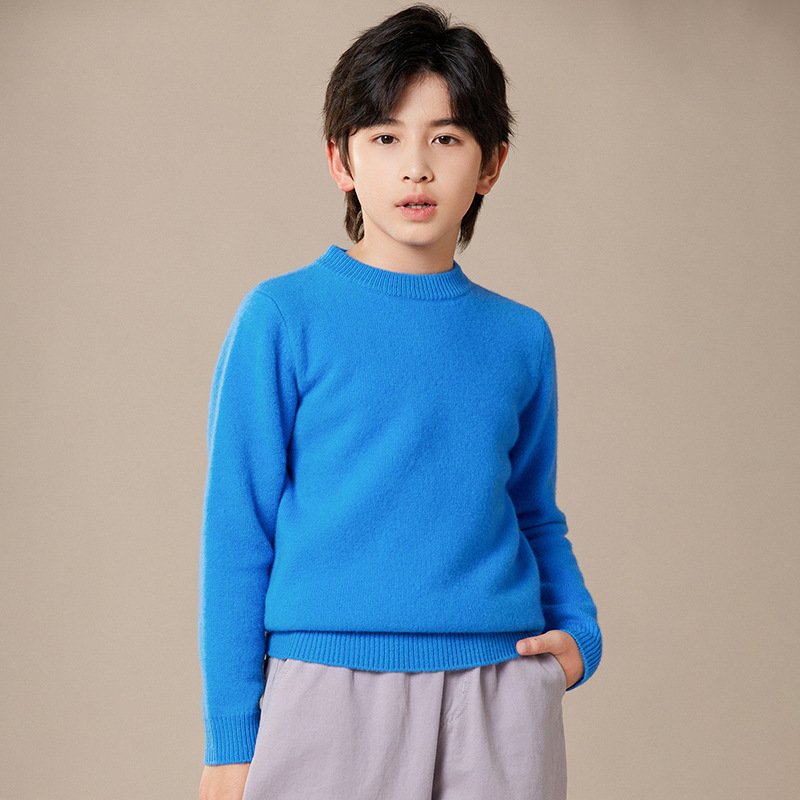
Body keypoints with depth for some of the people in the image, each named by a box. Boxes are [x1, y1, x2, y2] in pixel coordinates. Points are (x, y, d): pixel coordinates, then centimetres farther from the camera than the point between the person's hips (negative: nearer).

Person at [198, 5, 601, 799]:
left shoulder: (519, 337, 8)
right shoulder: (282, 317, -2)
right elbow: (237, 531, -1)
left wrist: (578, 631, 1)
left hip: (499, 698, 3)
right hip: (328, 693, -3)